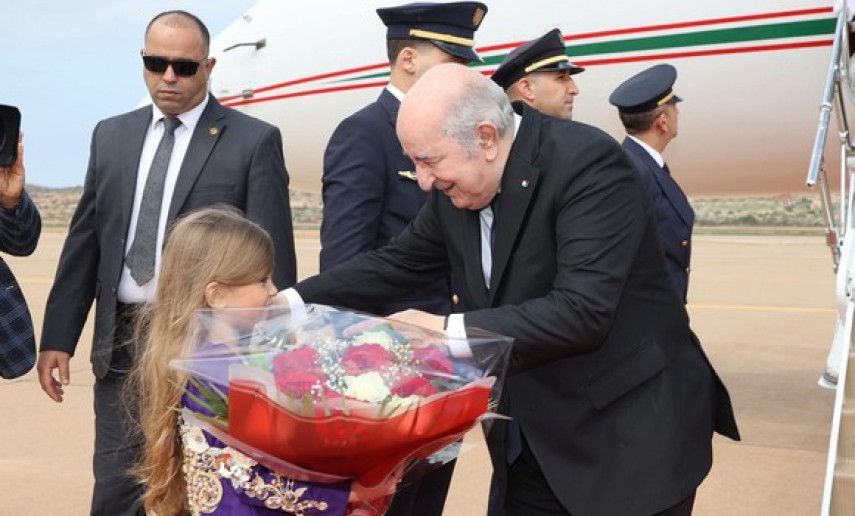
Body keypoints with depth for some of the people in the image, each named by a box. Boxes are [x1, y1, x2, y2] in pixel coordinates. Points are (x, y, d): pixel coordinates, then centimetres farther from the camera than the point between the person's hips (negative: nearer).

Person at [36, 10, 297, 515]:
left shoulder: (254, 141, -5)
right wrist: (58, 337, 5)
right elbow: (84, 243, 10)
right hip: (123, 342, 4)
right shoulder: (111, 136, 9)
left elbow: (273, 255, -7)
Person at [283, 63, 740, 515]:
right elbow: (395, 263, 12)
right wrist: (291, 301, 4)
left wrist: (445, 331, -30)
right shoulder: (454, 190, 0)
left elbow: (583, 310, -31)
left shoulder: (587, 161, -22)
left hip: (627, 442, -6)